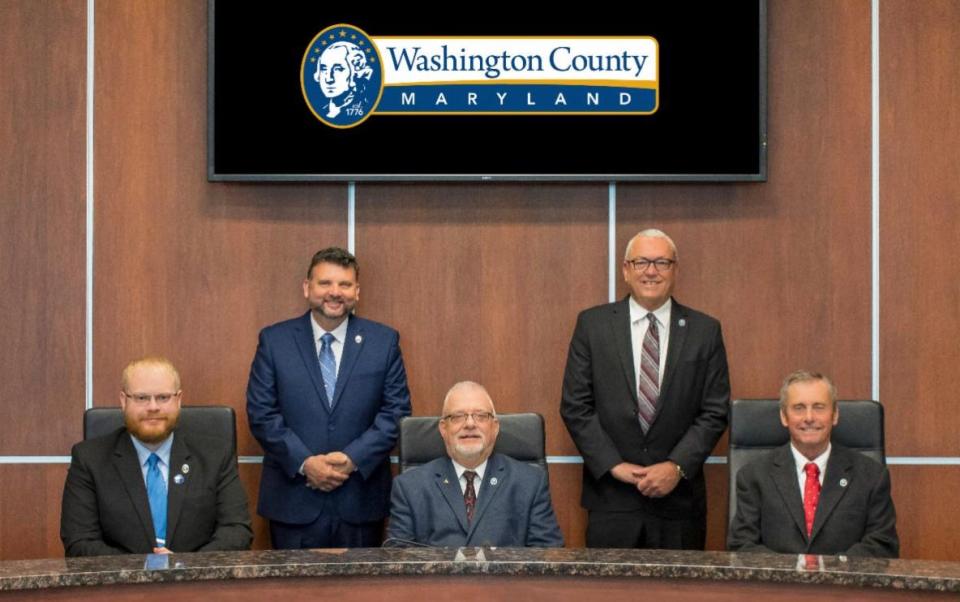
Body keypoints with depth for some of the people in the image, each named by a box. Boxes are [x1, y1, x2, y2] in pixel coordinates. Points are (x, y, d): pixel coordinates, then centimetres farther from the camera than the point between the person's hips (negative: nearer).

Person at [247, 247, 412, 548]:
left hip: (361, 500, 1)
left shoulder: (384, 341, 4)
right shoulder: (274, 340, 3)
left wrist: (353, 459, -12)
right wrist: (305, 463, -13)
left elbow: (396, 411, 1)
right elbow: (261, 413, -1)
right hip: (293, 501, 0)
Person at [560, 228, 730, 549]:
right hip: (610, 497, 0)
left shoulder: (704, 330, 5)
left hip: (679, 499, 1)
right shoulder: (592, 324, 3)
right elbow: (575, 406, 1)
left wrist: (678, 466, -9)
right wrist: (613, 465, -8)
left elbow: (715, 411, 3)